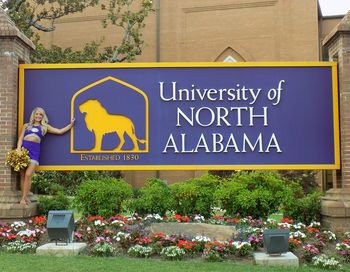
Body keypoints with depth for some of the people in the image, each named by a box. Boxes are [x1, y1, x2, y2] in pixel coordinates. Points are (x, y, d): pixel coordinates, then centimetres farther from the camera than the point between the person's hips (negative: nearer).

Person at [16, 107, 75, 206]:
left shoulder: (45, 127, 19)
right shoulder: (26, 125, 19)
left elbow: (60, 131, 18)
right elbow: (20, 138, 10)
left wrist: (71, 124, 15)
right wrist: (18, 149, -5)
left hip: (34, 150, -1)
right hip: (23, 148, 1)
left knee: (28, 174, -14)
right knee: (22, 175, -2)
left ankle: (24, 198, -11)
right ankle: (23, 197, 2)